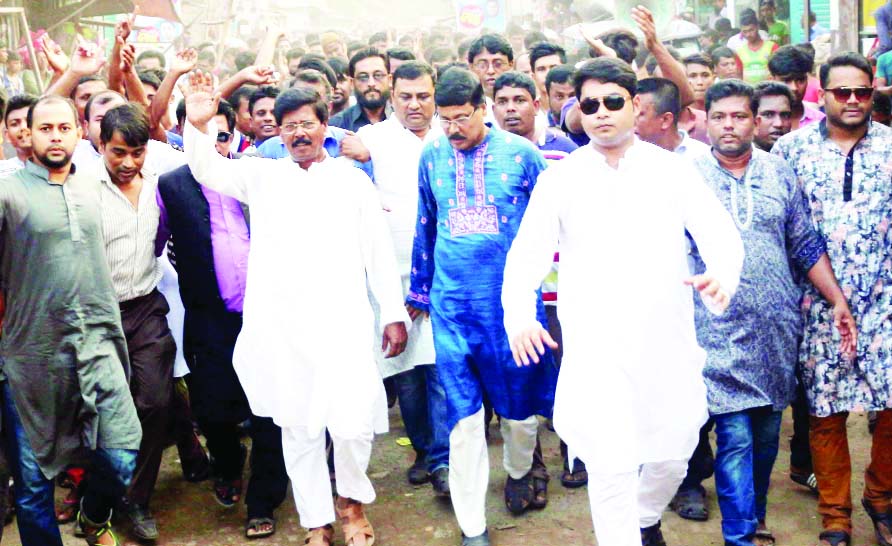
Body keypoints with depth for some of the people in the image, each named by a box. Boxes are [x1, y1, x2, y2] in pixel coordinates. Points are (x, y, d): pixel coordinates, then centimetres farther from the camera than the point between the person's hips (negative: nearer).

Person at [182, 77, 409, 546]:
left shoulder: (353, 179, 8)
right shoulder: (262, 175, 11)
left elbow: (378, 250, 8)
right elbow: (208, 169, 1)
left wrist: (394, 314, 5)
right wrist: (198, 125, -18)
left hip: (343, 324, -1)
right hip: (281, 326, 1)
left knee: (353, 424, -8)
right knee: (298, 427, 7)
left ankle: (351, 499, 22)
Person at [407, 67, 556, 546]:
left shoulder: (520, 153, -3)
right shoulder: (431, 157, 5)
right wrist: (418, 290, 20)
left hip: (512, 298, -1)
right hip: (451, 303, 2)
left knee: (518, 397, 11)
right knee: (462, 412, 3)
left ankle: (519, 472, 43)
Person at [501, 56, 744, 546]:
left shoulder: (673, 170, 5)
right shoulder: (558, 179, 4)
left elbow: (720, 233, -2)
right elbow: (526, 255, 0)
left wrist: (723, 275, -25)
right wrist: (518, 316, -18)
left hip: (668, 341, 2)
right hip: (594, 347, -2)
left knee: (673, 454, 14)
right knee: (611, 465, -9)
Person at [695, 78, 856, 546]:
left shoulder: (779, 174, 7)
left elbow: (806, 246, 10)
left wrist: (838, 300, 5)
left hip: (777, 327, 4)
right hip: (720, 329, -3)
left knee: (767, 434, 13)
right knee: (735, 436, -5)